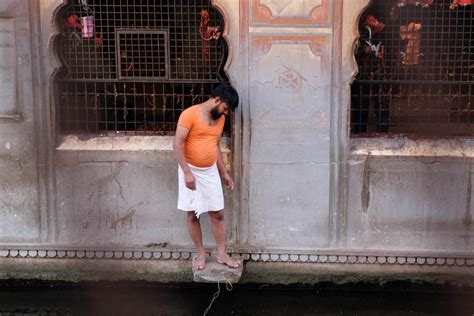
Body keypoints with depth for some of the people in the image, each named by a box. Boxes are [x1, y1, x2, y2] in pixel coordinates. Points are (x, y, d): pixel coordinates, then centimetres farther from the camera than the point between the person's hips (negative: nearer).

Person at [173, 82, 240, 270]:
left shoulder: (220, 118, 6)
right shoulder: (190, 114, -16)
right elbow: (177, 143, -18)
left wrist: (224, 173, 15)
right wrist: (187, 172, -22)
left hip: (211, 171, 5)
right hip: (191, 171, -5)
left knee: (218, 214, 6)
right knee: (193, 214, 5)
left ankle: (222, 254, 16)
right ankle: (201, 254, 18)